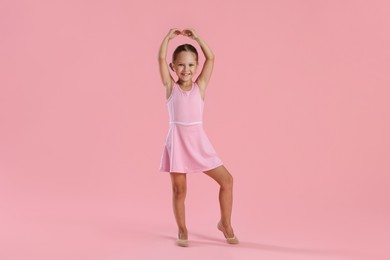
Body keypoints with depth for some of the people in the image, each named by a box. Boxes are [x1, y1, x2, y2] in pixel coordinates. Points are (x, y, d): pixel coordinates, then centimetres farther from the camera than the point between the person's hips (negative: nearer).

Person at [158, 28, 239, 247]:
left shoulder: (200, 86, 5)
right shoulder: (171, 87, 3)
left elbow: (210, 58, -1)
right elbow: (161, 59, -5)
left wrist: (196, 37, 2)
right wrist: (169, 37, 2)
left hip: (198, 140, 2)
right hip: (178, 140, -1)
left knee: (226, 179, 1)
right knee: (179, 189, 4)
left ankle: (225, 224, 19)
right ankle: (182, 231, 23)